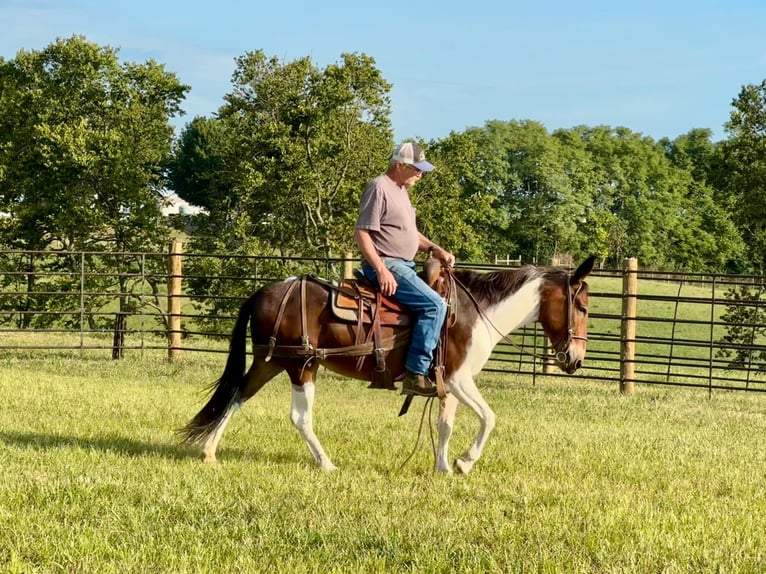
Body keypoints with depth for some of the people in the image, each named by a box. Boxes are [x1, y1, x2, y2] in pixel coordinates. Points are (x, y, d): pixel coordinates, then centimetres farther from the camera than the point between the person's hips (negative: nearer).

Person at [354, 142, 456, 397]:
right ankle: (416, 373, -24)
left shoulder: (401, 190, 19)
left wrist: (434, 249, 10)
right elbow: (361, 233, -18)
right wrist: (382, 270, -25)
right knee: (435, 305, -23)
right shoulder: (379, 188, -12)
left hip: (404, 265, 11)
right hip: (386, 265, -11)